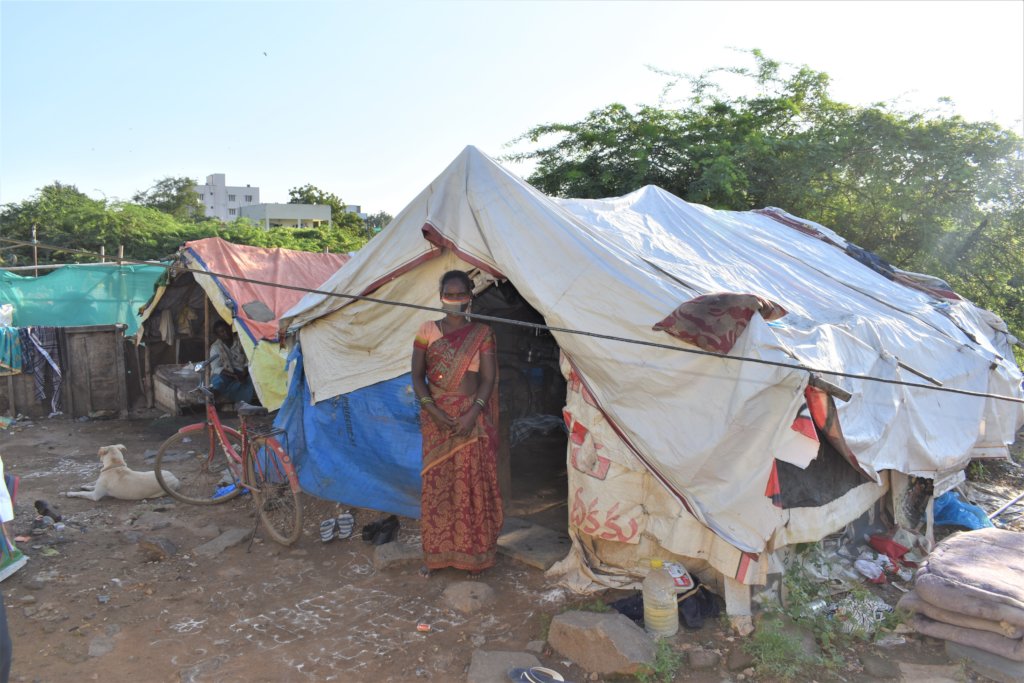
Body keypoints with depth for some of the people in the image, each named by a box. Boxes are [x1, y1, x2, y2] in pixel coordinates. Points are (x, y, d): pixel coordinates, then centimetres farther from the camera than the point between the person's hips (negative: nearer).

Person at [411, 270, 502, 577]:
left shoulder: (482, 333, 2)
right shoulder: (427, 331, 4)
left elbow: (489, 378, -3)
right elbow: (417, 376, 3)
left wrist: (472, 414, -15)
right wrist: (432, 410, -11)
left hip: (472, 417, -1)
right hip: (437, 417, 1)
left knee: (473, 484, 2)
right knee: (437, 484, 6)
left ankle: (473, 553, 16)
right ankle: (435, 554, 19)